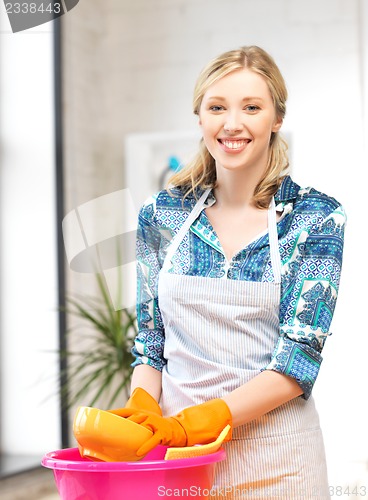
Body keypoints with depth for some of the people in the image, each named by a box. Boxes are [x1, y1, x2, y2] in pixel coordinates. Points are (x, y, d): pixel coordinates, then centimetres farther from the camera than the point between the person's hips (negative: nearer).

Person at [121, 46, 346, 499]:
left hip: (276, 458, -2)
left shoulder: (317, 218, -7)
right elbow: (150, 340, 6)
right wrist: (143, 409, -13)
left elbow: (299, 357, -12)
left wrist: (198, 420, -22)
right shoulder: (161, 214, 2)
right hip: (174, 450, 2)